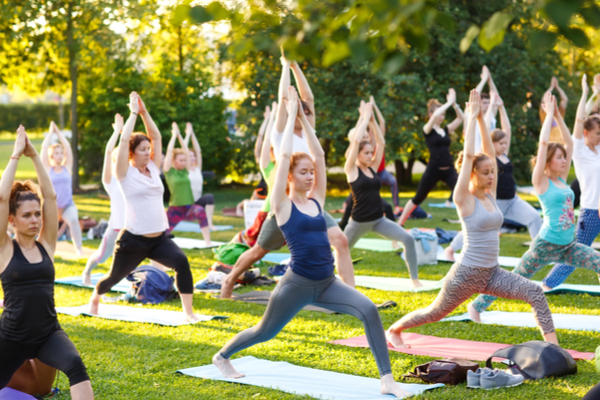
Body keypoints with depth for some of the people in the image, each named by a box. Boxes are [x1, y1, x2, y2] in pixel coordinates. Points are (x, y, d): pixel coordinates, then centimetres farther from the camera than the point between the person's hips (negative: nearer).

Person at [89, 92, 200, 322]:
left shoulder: (153, 168, 10)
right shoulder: (126, 173, -5)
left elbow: (156, 136, 7)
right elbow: (124, 140, -15)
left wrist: (144, 112, 3)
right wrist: (134, 113, -8)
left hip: (160, 238, 4)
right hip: (133, 240, -4)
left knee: (181, 262, -24)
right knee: (115, 277, 14)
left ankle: (188, 312, -20)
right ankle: (95, 298, 49)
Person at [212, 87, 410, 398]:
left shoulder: (316, 201, 8)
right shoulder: (282, 205, -6)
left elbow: (319, 155, 7)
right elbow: (284, 156, -12)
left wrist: (304, 118, 9)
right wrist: (291, 114, -5)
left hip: (327, 283, 4)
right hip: (297, 284, -4)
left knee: (369, 310, -19)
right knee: (266, 331, 15)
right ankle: (222, 356, 44)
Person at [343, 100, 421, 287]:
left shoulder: (372, 168, 7)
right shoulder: (351, 170, -8)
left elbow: (381, 142, 4)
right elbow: (356, 140, -19)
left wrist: (372, 120, 0)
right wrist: (364, 117, -11)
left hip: (379, 220, 5)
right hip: (359, 222, -4)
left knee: (408, 239, -14)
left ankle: (414, 279, -9)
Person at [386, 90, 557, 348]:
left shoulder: (490, 195, 5)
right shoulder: (464, 199, -12)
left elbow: (490, 153, 3)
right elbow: (468, 155, -18)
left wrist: (481, 118, 2)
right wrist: (473, 117, -13)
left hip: (492, 273, 6)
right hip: (467, 273, -6)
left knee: (535, 292, -15)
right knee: (435, 312, 13)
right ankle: (394, 329, 38)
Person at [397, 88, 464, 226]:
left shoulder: (446, 130, 13)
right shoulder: (427, 130, -4)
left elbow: (460, 117, 9)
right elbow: (435, 115, -22)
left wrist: (454, 104, -2)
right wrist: (449, 102, -14)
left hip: (449, 170, 5)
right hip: (433, 170, -4)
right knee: (418, 199, 8)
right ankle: (399, 224, 22)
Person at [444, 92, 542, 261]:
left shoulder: (504, 155, 9)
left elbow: (507, 129, 11)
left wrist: (501, 107, 9)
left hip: (512, 201, 6)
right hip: (494, 202, -6)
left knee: (534, 217, -11)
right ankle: (450, 249, 23)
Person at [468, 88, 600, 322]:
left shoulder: (562, 179, 10)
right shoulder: (541, 182, -8)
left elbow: (569, 143, 12)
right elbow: (543, 144, -16)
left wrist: (559, 117, 7)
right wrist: (550, 114, -9)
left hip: (568, 246, 7)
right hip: (546, 246, -7)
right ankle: (476, 306, 17)